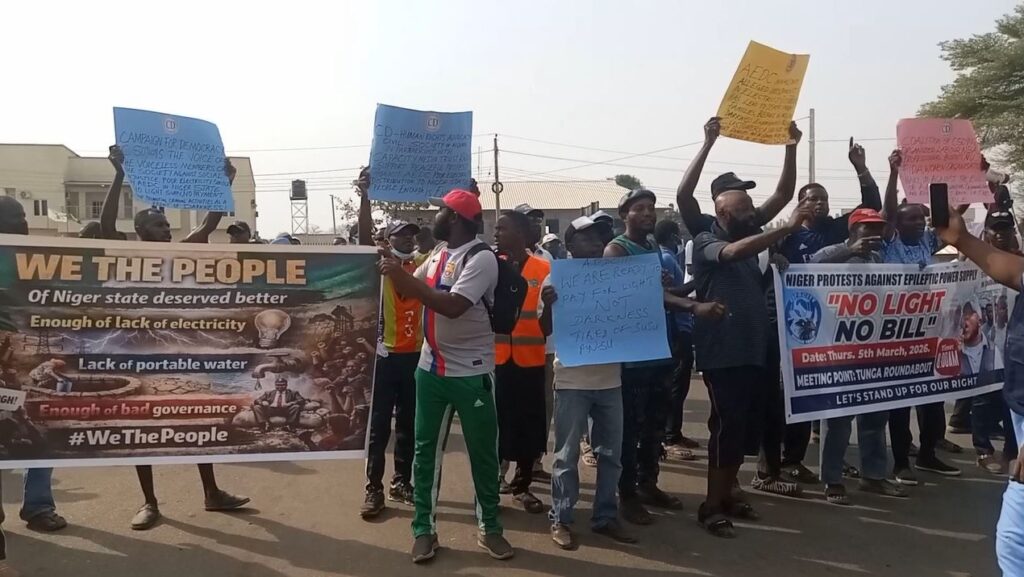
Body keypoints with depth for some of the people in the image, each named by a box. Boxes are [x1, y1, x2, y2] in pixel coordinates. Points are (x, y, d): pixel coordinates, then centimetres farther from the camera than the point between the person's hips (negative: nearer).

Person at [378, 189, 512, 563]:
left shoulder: (482, 258, -15)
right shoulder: (438, 254, 9)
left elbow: (453, 306, -26)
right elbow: (409, 291, 14)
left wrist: (404, 277, -24)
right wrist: (397, 270, -3)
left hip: (471, 372, -6)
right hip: (431, 367, 6)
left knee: (483, 452, 8)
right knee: (426, 450, 10)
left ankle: (489, 528, 24)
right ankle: (424, 529, 22)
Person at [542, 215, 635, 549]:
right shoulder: (556, 279, -3)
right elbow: (545, 331, -4)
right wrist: (547, 304, -25)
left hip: (610, 380, 4)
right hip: (572, 382, -4)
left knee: (611, 454, 12)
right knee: (567, 455, 4)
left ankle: (605, 517, 25)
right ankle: (560, 520, 17)